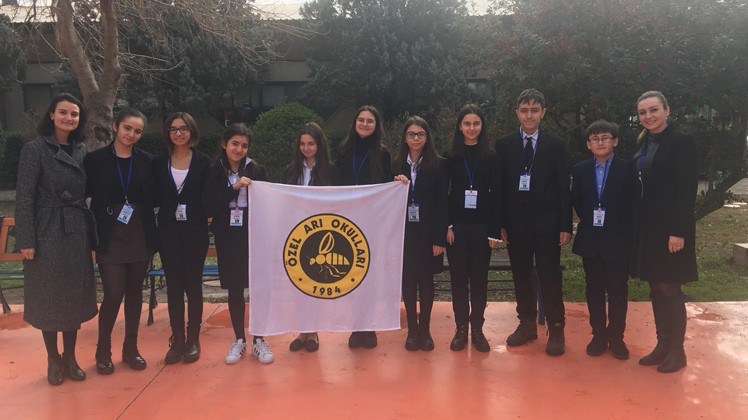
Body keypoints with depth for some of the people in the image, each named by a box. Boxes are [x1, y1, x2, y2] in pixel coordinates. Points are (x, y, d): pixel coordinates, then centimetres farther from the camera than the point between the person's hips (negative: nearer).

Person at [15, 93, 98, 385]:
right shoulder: (35, 149, -7)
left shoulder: (81, 150, 7)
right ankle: (53, 360, 23)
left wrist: (91, 232, 6)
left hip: (77, 234, 5)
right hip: (48, 234, -4)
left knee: (75, 297, 11)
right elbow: (24, 198, -9)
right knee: (48, 298, 7)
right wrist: (26, 241, -12)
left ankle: (70, 358, 25)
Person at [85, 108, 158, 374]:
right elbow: (89, 196, -1)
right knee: (113, 294, -6)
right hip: (110, 239, -2)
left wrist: (152, 237, -3)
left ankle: (131, 349, 24)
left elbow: (151, 199, 8)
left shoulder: (146, 161, 5)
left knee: (134, 292, 9)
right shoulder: (95, 160, -1)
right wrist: (96, 234, -8)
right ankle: (103, 352, 16)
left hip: (140, 238, 3)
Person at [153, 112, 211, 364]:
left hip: (195, 231, -2)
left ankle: (193, 340, 16)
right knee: (173, 286, 6)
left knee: (193, 285, 5)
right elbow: (154, 198, 8)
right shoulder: (159, 163, 7)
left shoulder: (203, 162, 1)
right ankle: (177, 340, 17)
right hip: (168, 232, 2)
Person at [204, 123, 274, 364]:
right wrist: (234, 188, -14)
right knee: (234, 289, 9)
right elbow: (209, 209, -6)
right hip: (228, 238, 1)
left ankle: (259, 340, 14)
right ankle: (239, 340, 22)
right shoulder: (214, 174, 3)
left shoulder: (256, 171, 2)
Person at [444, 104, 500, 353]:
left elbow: (496, 194, 1)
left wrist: (495, 230, -5)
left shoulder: (490, 157, 4)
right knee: (458, 277, 4)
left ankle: (477, 329, 17)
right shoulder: (450, 156, 4)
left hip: (482, 226, 0)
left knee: (479, 277, 5)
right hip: (456, 225, 0)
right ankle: (461, 329, 14)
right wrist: (446, 226, -6)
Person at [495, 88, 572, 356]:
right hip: (516, 223, 2)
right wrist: (500, 223, -2)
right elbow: (500, 187, 4)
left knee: (550, 278, 1)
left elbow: (563, 188, 1)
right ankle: (527, 324, 24)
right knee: (521, 277, 10)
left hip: (547, 223, -1)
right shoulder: (503, 145, 5)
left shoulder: (555, 145, 3)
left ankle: (556, 330, 12)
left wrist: (565, 226, -4)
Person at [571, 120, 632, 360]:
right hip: (590, 242, 3)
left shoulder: (626, 169, -4)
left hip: (617, 241, -3)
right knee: (594, 290, 10)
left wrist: (624, 231, -7)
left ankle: (616, 337, 18)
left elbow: (632, 204, -3)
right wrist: (589, 219, 1)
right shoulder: (580, 170, 6)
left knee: (618, 291, 5)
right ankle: (598, 335, 22)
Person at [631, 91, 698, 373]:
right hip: (647, 227, 7)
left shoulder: (681, 142, -10)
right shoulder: (644, 143, 12)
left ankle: (677, 351, 15)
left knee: (669, 288, 0)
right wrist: (636, 226, 9)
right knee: (655, 288, 12)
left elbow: (687, 190, -15)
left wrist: (678, 231, -19)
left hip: (670, 227, -7)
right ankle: (662, 345, 24)